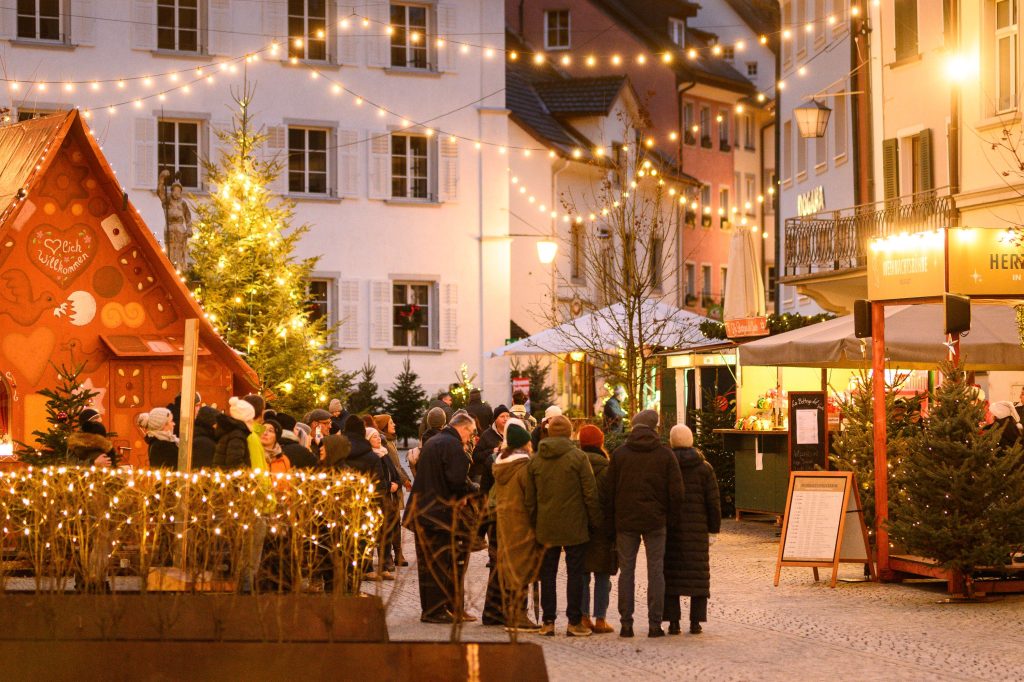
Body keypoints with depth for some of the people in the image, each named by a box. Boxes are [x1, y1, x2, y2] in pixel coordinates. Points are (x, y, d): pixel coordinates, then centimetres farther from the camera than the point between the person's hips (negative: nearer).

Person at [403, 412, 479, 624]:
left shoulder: (431, 442, 17)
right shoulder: (453, 446, -13)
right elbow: (457, 480, -22)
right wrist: (474, 489, -3)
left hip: (423, 510, 9)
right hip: (442, 512, -9)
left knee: (428, 562, 13)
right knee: (442, 563, -3)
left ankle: (429, 608, 20)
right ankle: (436, 610, -1)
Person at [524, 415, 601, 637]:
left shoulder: (535, 460, 4)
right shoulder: (578, 457, -8)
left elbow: (530, 499, 8)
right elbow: (590, 494, -8)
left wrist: (535, 524, 15)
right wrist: (595, 521, 1)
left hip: (546, 527, 3)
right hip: (574, 527, -3)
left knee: (548, 573, 10)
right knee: (575, 572, 3)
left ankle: (548, 622, 9)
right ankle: (574, 622, 4)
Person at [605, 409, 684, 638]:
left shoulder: (619, 454, 1)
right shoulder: (665, 455, -1)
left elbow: (609, 491, 1)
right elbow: (676, 492, -5)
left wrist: (611, 525, 7)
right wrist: (670, 518, 9)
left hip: (625, 521, 1)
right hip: (655, 521, -1)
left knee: (626, 570, 6)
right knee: (656, 572, 4)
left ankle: (626, 624, 5)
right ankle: (655, 624, 2)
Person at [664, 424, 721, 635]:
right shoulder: (704, 468, 1)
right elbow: (713, 502, 2)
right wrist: (713, 530, 8)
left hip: (669, 530, 0)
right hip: (697, 530, 1)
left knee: (670, 573, 4)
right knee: (698, 573, 7)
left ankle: (673, 621, 1)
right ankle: (696, 621, 4)